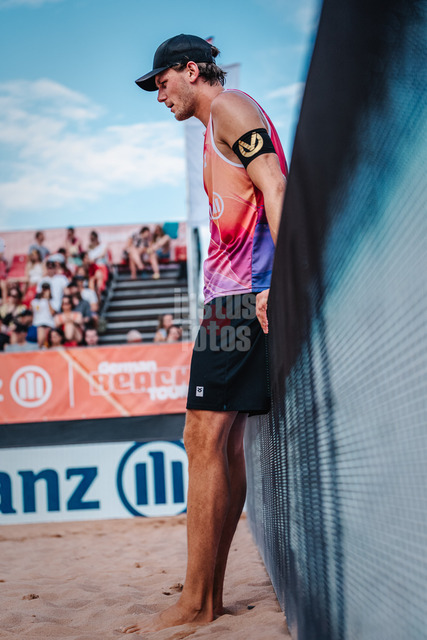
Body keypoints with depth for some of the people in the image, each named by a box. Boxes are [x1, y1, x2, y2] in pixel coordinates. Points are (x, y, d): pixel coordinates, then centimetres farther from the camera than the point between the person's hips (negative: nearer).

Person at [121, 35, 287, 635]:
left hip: (243, 293, -10)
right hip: (236, 294, 10)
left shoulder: (230, 107, -1)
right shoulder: (220, 128, 28)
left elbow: (275, 187, -15)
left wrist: (279, 278, -25)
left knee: (205, 437, -13)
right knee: (223, 443, 7)